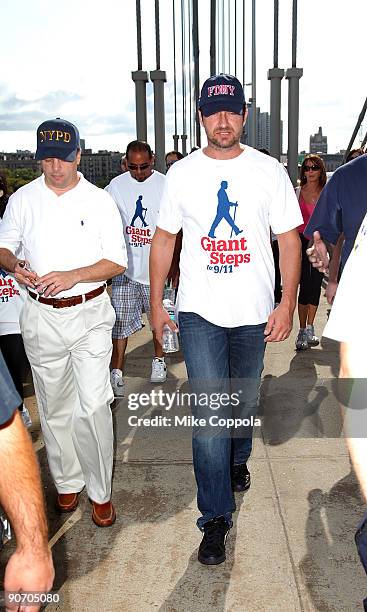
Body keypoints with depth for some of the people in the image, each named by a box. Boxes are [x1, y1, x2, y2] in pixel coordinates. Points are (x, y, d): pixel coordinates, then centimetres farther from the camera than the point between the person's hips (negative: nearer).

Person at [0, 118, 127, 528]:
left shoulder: (99, 201, -1)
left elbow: (117, 263, -3)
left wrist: (73, 276, -18)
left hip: (91, 314, -2)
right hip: (41, 316, 3)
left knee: (93, 408, -6)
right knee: (54, 407, 13)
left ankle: (99, 490, 13)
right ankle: (67, 482, 32)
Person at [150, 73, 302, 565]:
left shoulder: (269, 171, 0)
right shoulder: (182, 173, 2)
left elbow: (289, 239, 0)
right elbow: (164, 238, 8)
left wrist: (287, 304, -8)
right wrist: (156, 301, 5)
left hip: (254, 314, 1)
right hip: (199, 312, -1)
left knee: (244, 403, 17)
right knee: (208, 413, -5)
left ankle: (238, 461, 48)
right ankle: (216, 518, 8)